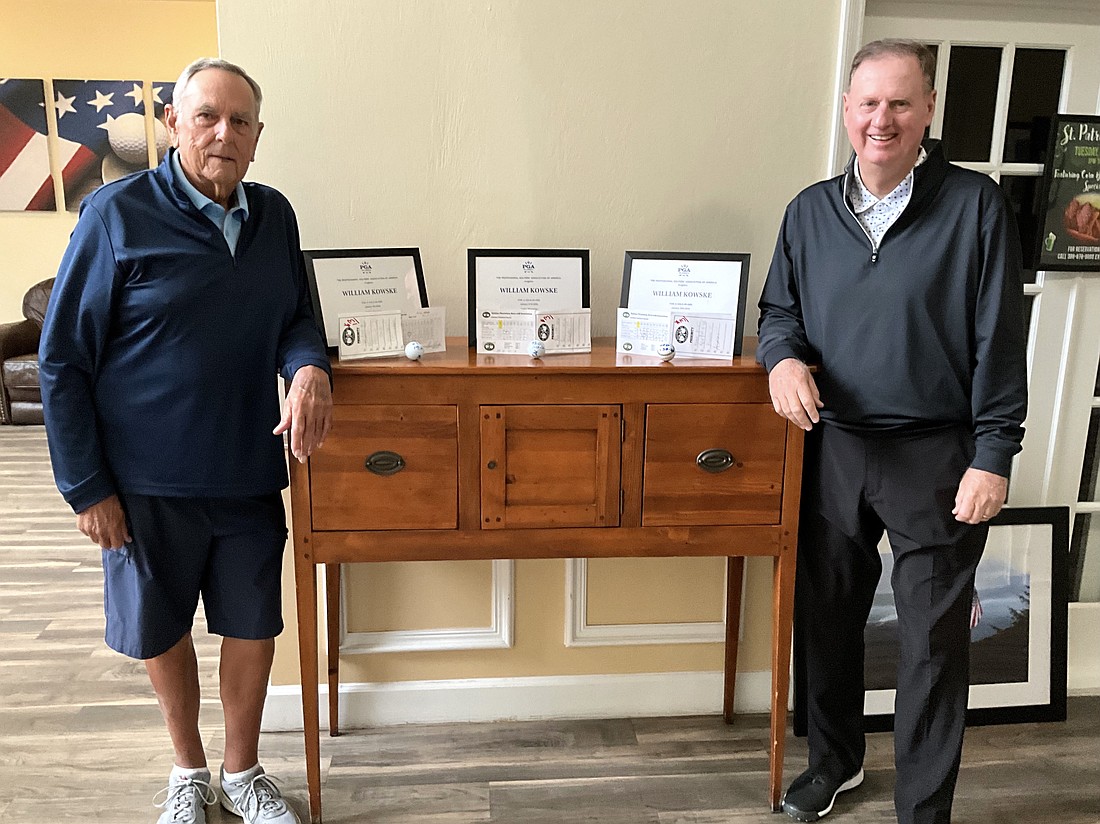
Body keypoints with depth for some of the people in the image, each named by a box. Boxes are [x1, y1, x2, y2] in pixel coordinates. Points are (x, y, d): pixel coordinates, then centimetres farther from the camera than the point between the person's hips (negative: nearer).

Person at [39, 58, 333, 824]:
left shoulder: (275, 216, 2)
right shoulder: (118, 213, -10)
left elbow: (296, 317, 11)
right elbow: (64, 359, -7)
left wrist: (310, 367, -14)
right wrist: (86, 486, -8)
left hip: (250, 474, 3)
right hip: (148, 481, -3)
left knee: (253, 627, 12)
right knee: (161, 632, 15)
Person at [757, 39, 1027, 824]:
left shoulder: (976, 205, -6)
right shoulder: (811, 210, 6)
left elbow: (1000, 341, -7)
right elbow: (778, 307, 14)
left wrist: (992, 457, -11)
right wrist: (783, 355, -10)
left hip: (937, 458, -4)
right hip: (835, 449, 4)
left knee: (933, 642, 5)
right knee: (826, 617, 16)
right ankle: (836, 757, 40)